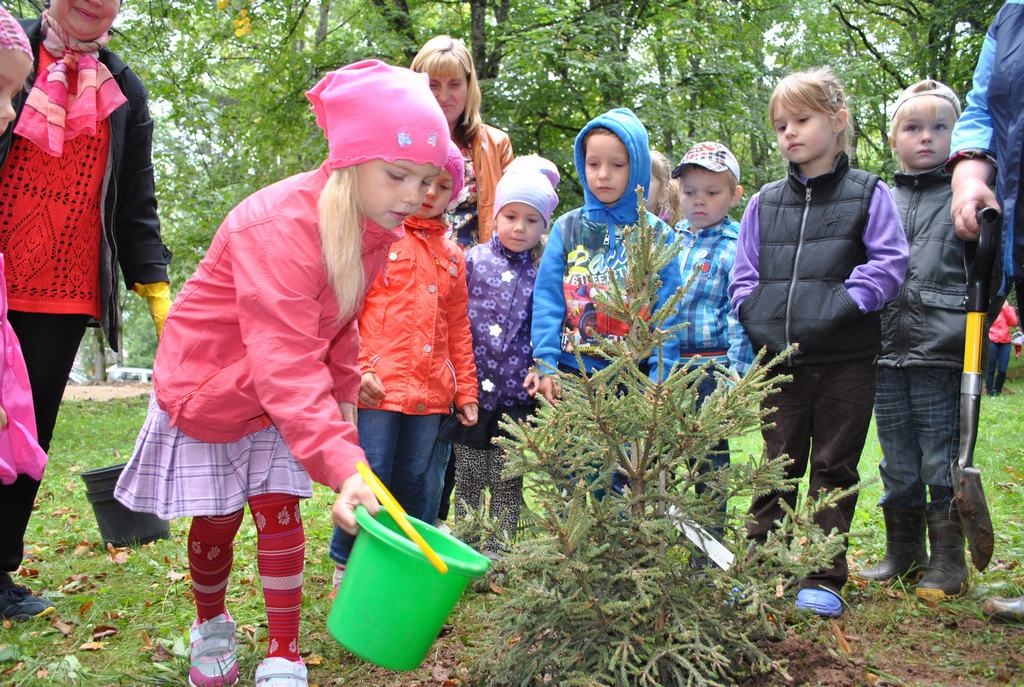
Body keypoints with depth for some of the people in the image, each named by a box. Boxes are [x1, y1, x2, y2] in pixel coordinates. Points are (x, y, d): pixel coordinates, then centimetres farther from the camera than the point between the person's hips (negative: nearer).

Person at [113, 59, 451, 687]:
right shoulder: (279, 228, -36)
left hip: (284, 399, 5)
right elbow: (285, 362, -46)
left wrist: (344, 395, 7)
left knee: (280, 511, 3)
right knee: (218, 519, 7)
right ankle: (211, 625, 35)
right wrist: (342, 465, -54)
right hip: (208, 383, -5)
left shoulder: (375, 228, -10)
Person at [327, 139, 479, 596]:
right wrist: (359, 368, -12)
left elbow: (459, 327, 21)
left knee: (420, 486, 10)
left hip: (431, 391, 5)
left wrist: (466, 390, 18)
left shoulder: (452, 255, 19)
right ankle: (349, 571, 15)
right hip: (377, 386, -5)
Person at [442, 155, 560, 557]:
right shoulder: (472, 261, 2)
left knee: (508, 484, 9)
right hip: (473, 391, 0)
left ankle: (497, 555, 22)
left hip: (518, 398, 0)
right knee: (468, 481, 11)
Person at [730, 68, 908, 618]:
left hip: (846, 360, -2)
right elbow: (743, 277, 10)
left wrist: (838, 309, -18)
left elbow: (888, 264, -6)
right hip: (779, 361, 3)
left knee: (834, 469, 7)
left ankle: (823, 578, 16)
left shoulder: (868, 194, 1)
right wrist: (760, 322, -7)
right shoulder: (765, 203, 11)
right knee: (777, 467, 10)